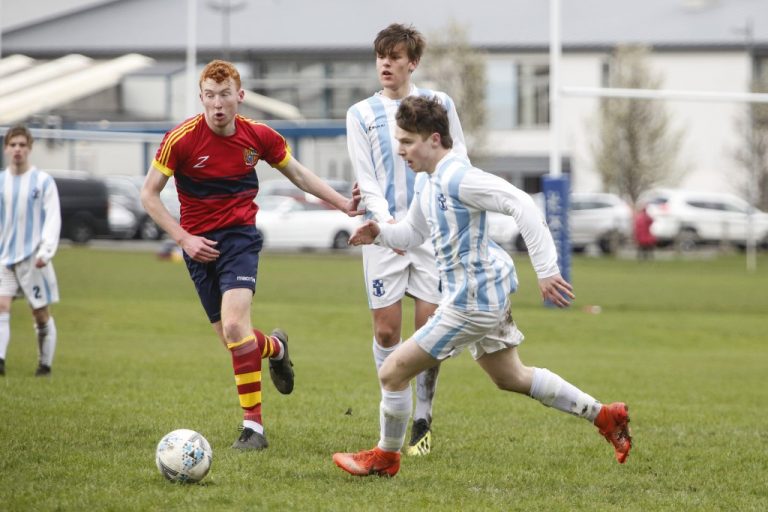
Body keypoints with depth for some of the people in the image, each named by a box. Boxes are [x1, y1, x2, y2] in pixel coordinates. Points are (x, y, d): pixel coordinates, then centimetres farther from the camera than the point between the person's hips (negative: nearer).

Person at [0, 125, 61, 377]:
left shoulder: (43, 181, -2)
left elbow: (53, 219, -6)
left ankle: (45, 364, 16)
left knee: (41, 313, 4)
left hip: (33, 259, -3)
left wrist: (45, 252, -17)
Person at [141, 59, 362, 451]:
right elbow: (149, 194, -4)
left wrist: (345, 205, 7)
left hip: (240, 235, -1)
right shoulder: (181, 139, -12)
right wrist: (183, 238, -13)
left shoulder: (259, 136, -4)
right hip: (198, 243, 1)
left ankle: (253, 426, -18)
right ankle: (275, 347, 43)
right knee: (229, 337, 6)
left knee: (234, 325, -22)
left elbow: (298, 173, 13)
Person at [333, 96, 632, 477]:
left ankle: (385, 457, 17)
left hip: (471, 303, -11)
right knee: (510, 378, 23)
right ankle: (605, 416, 28)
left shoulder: (457, 178, -24)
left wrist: (545, 270, -33)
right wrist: (380, 234, -1)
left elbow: (522, 205, -30)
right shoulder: (426, 181, 7)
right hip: (489, 293, 11)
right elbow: (413, 232, 21)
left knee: (392, 372, -3)